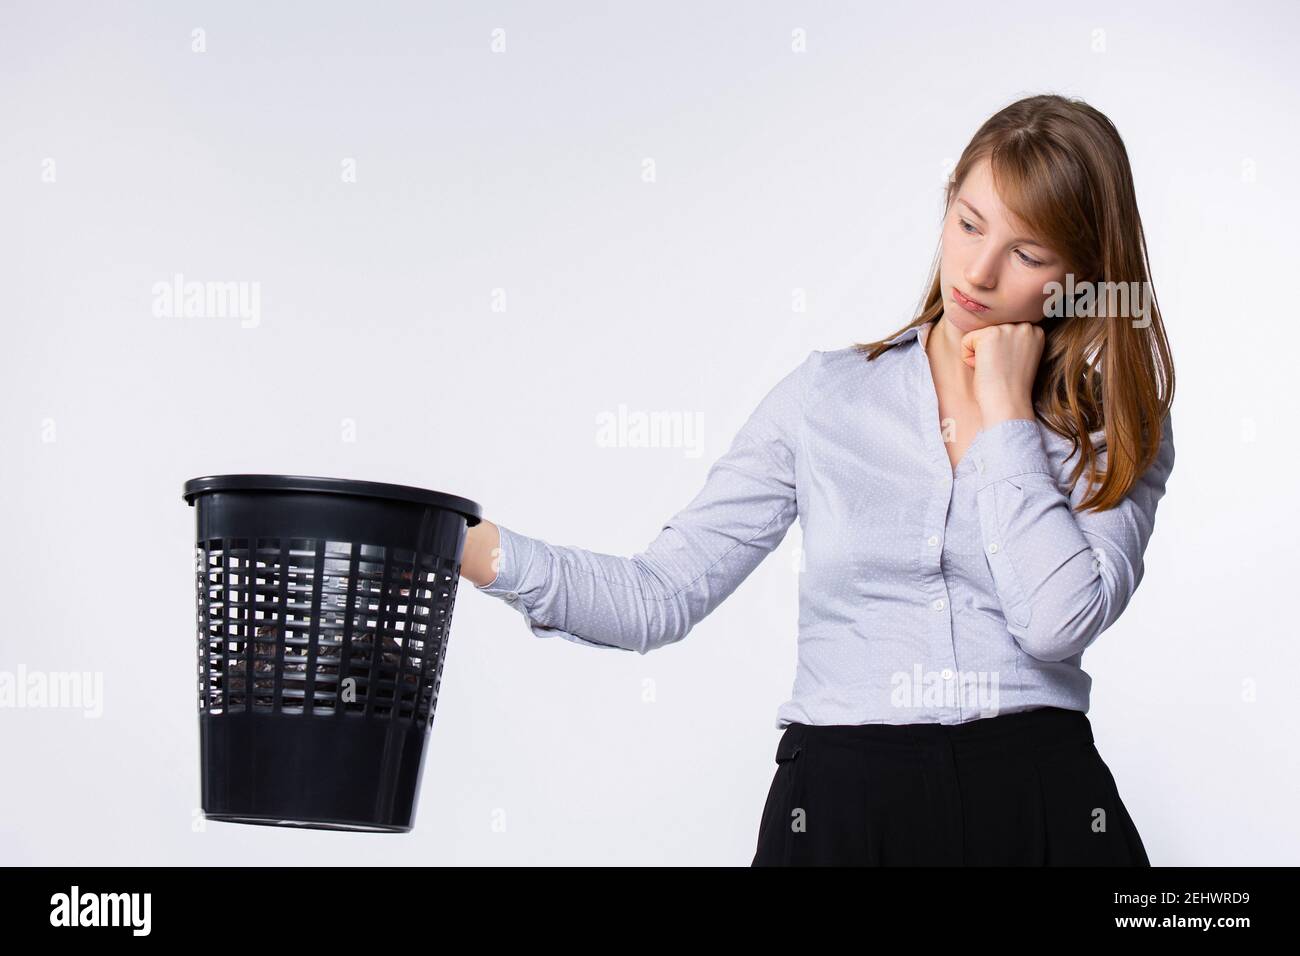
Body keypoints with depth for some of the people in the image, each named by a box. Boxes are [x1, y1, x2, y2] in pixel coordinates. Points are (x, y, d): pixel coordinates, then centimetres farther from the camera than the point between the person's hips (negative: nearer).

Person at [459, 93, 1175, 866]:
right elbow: (662, 595, 4)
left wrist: (1006, 410, -3)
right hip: (842, 801, 1)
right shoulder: (826, 398, 9)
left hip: (1044, 803, 0)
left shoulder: (1119, 432, 7)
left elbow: (1059, 621, -10)